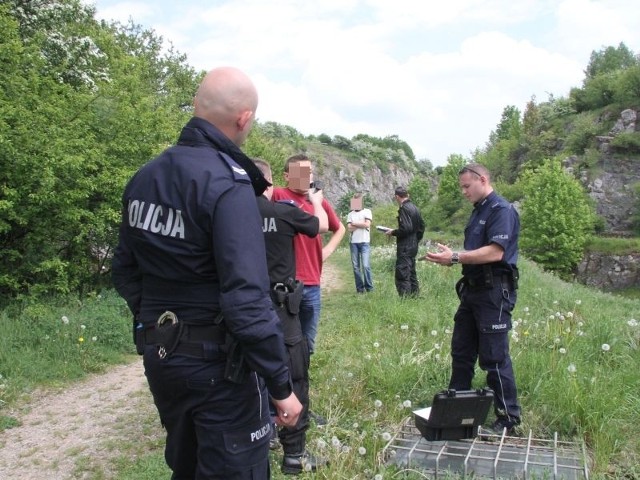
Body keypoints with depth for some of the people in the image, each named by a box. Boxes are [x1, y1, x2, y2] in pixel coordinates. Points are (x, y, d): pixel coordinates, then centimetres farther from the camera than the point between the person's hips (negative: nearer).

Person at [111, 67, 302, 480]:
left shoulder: (144, 177, 4)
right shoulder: (227, 184, -21)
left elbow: (125, 271, 10)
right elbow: (247, 299, -26)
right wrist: (281, 386, -18)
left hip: (159, 355, 8)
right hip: (217, 365, -8)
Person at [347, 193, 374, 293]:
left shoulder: (367, 212, 6)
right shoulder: (350, 214, 13)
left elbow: (367, 224, -9)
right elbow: (349, 228, 0)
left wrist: (354, 223, -1)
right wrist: (361, 224, -5)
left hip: (364, 242, -3)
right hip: (353, 243, 3)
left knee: (365, 265, -12)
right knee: (356, 266, 2)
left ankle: (369, 287, -3)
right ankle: (359, 288, 8)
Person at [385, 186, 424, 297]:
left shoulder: (404, 209, -15)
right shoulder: (415, 208, 12)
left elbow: (406, 228, -23)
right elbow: (421, 227, 15)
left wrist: (393, 232, -9)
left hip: (405, 247, -9)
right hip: (413, 246, 9)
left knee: (402, 275, -8)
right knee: (412, 273, 17)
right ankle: (414, 296, 21)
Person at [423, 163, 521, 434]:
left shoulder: (502, 210, -13)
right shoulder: (478, 211, 17)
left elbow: (495, 252, -24)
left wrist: (455, 257, -23)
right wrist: (450, 258, 4)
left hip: (494, 292, -10)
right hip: (472, 289, 10)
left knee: (494, 358, -2)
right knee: (461, 351, 15)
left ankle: (509, 418, 11)